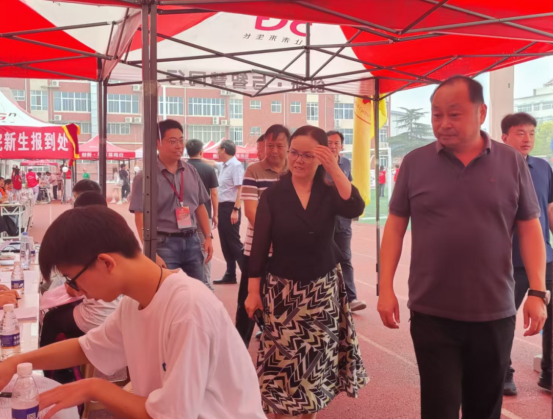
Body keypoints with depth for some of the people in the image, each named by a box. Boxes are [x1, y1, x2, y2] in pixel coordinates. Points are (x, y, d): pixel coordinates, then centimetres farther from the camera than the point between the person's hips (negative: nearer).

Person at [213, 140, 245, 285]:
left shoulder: (236, 166, -14)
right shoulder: (222, 166, 12)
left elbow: (240, 189, -20)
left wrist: (236, 210, -24)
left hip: (230, 208, -9)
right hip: (222, 207, 9)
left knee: (234, 242, -6)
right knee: (225, 243, 11)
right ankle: (230, 275, 19)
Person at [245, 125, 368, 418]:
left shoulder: (329, 193, -1)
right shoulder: (273, 195, -6)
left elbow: (355, 209, -22)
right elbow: (259, 246, -5)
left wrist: (335, 169, -25)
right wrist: (253, 291, -5)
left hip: (324, 289, 2)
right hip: (283, 289, -2)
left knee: (317, 357, 13)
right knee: (283, 358, 3)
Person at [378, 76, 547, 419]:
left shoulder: (512, 162, 1)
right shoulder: (415, 162, -1)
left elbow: (530, 229, 4)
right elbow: (395, 226, 2)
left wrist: (538, 292, -4)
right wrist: (386, 288, -3)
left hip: (494, 313, 1)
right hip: (431, 314, -1)